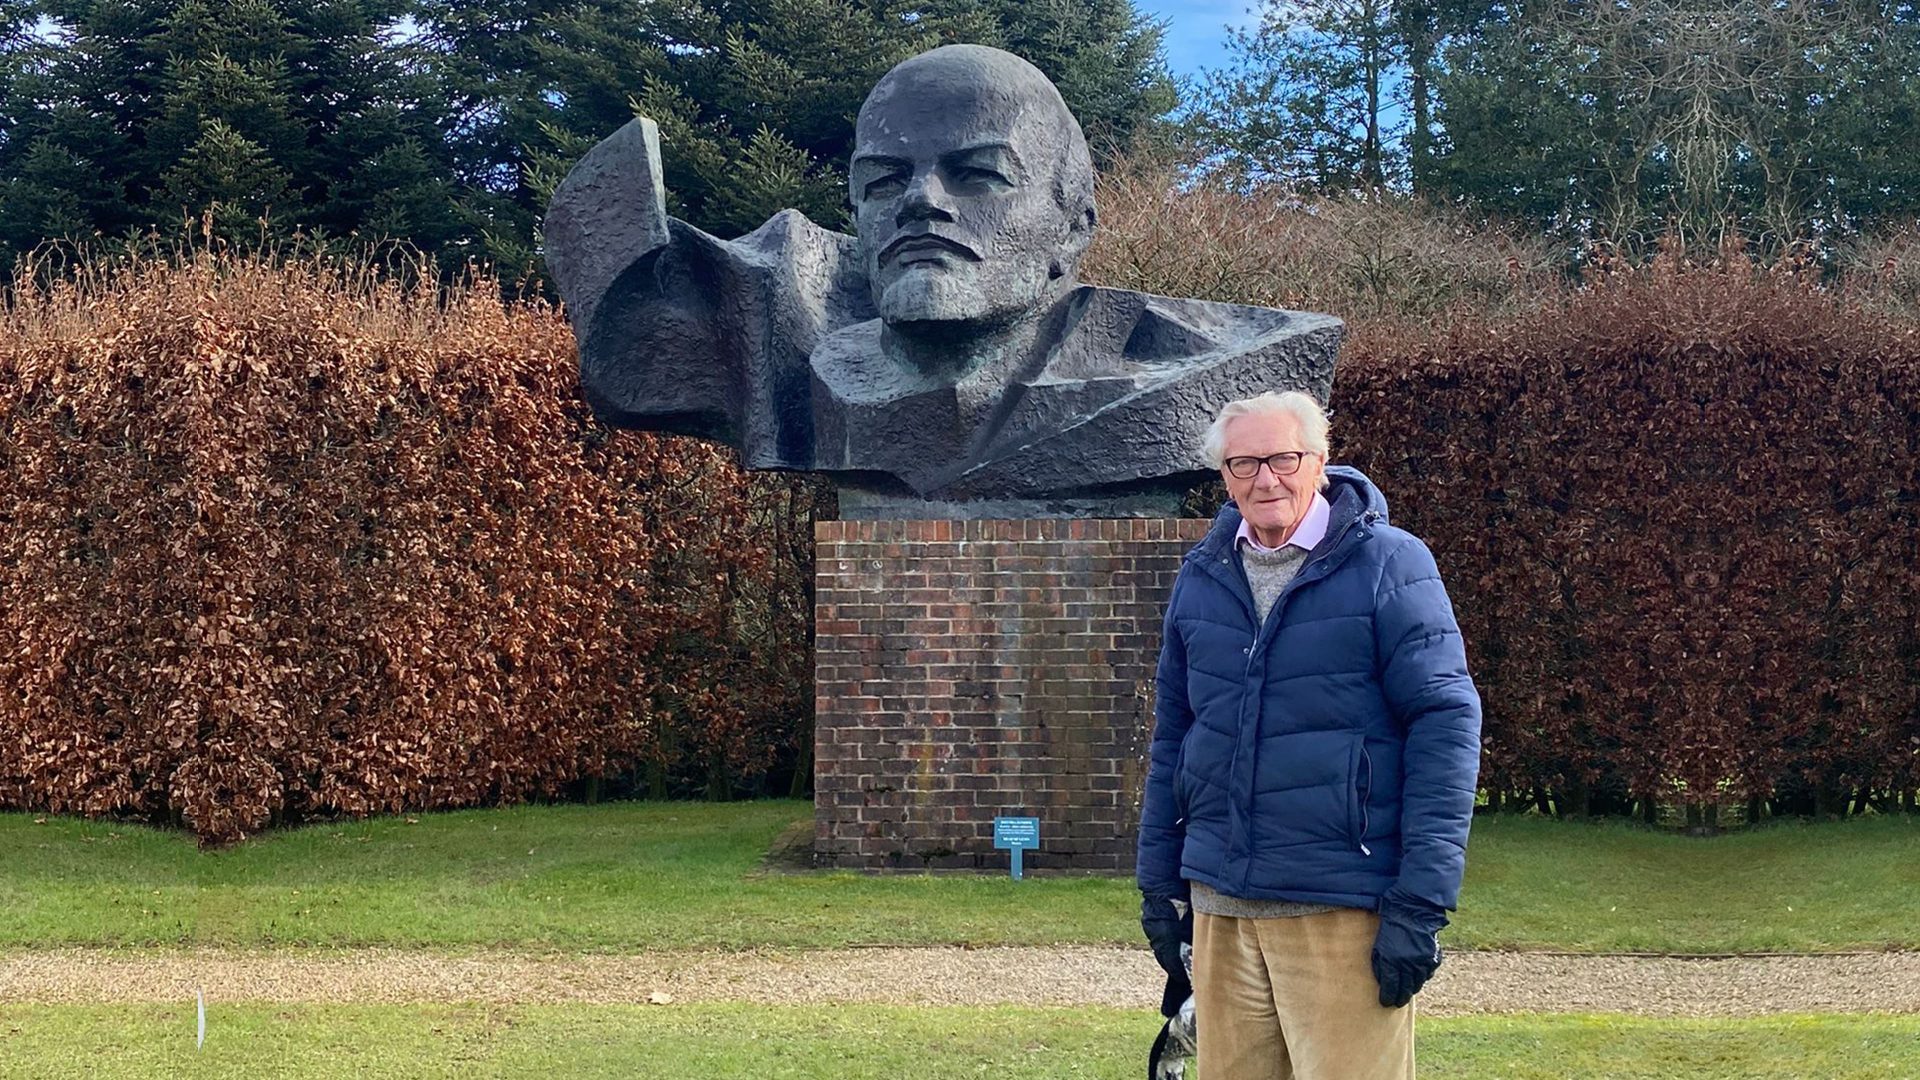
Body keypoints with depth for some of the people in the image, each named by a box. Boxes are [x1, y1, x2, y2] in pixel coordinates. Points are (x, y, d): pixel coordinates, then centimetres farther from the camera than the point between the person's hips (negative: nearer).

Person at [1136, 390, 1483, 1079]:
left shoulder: (1390, 566, -5)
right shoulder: (1202, 577, 11)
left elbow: (1446, 725, -9)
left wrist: (1421, 901, -14)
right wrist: (1157, 880, 15)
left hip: (1344, 908, -5)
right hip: (1222, 905, 5)